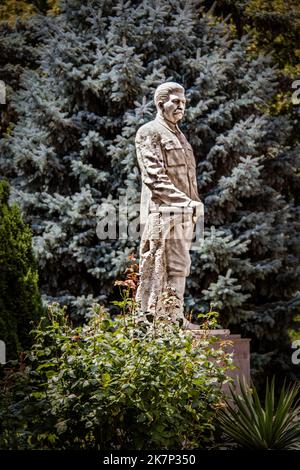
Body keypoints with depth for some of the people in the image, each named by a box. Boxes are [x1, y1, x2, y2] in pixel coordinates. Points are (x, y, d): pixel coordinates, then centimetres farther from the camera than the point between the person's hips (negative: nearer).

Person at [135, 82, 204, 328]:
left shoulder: (179, 135, 21)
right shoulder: (149, 132, -6)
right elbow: (154, 178, -16)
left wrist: (195, 203, 11)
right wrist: (187, 203, -19)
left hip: (184, 214, 9)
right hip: (161, 212, -9)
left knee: (180, 268, 11)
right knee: (156, 269, -6)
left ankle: (175, 317, 18)